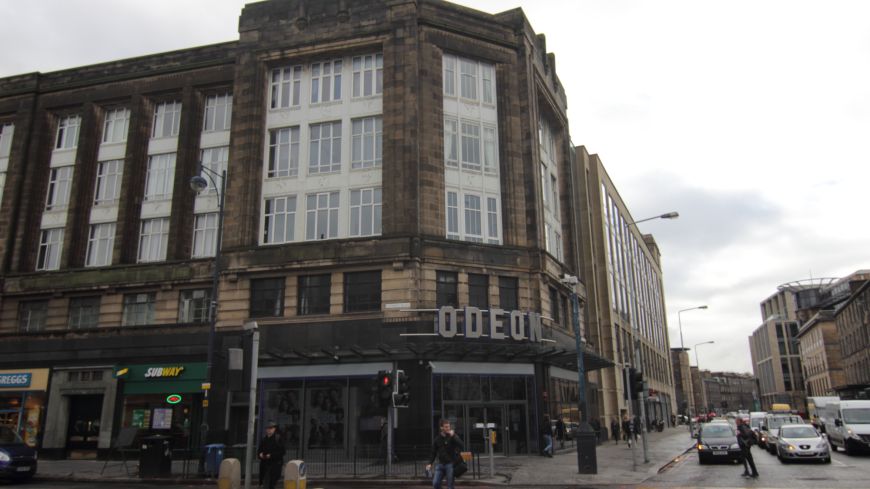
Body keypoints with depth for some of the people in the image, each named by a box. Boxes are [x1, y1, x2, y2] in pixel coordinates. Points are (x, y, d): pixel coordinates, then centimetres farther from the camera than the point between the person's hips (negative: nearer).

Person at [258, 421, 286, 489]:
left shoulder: (278, 439, -6)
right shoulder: (264, 439, 13)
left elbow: (282, 452, -10)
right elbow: (259, 450, 22)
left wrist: (271, 455, -17)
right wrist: (260, 454, -1)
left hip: (275, 465, -6)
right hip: (265, 464, 6)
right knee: (265, 483, 8)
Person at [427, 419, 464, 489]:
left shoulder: (453, 437, -2)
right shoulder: (437, 439, 6)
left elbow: (462, 446, -15)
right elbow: (434, 452, 13)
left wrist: (453, 436, -20)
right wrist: (430, 463, 5)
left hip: (450, 464, -3)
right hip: (440, 464, 3)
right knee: (435, 483, -4)